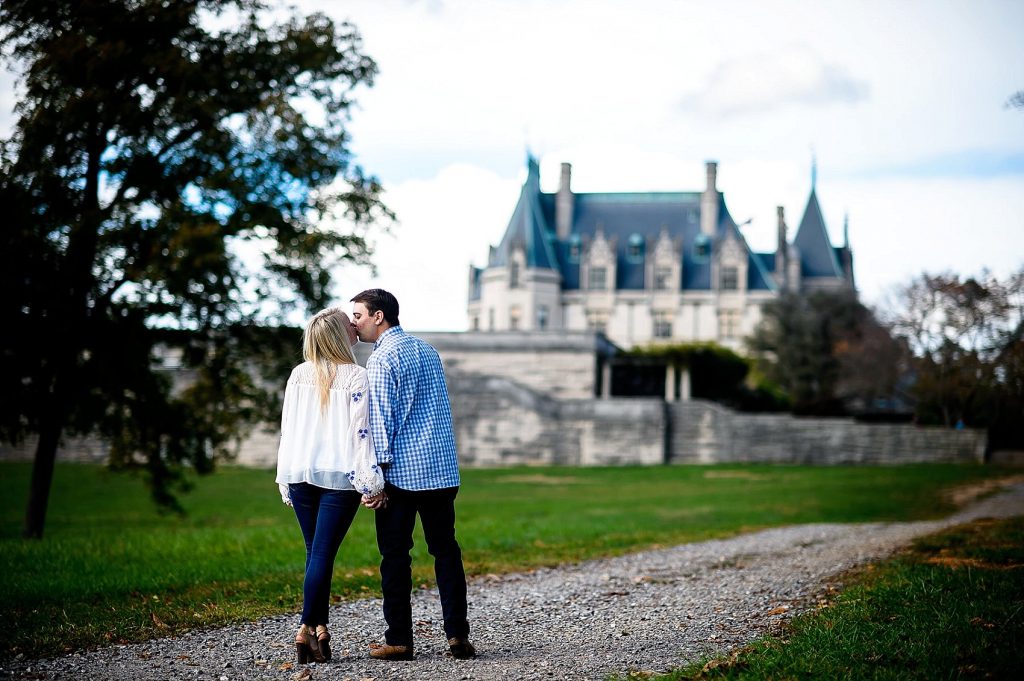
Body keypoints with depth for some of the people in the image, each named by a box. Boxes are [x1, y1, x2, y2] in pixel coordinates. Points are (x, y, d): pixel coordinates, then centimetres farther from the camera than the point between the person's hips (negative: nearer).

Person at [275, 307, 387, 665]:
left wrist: (286, 480, 16)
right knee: (323, 554, -5)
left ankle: (320, 629, 12)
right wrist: (372, 483, -8)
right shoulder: (356, 377, -7)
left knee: (316, 553, 12)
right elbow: (360, 432, -11)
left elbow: (287, 428, 9)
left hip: (300, 474, 4)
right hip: (339, 475, -4)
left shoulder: (299, 375, 7)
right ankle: (306, 629, -12)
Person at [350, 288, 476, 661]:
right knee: (446, 550, 7)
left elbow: (380, 419, -13)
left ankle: (399, 640, 2)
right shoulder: (428, 350, 16)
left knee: (395, 556, 1)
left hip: (401, 472, -7)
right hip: (442, 469, 7)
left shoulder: (382, 358, -8)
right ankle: (457, 634, 2)